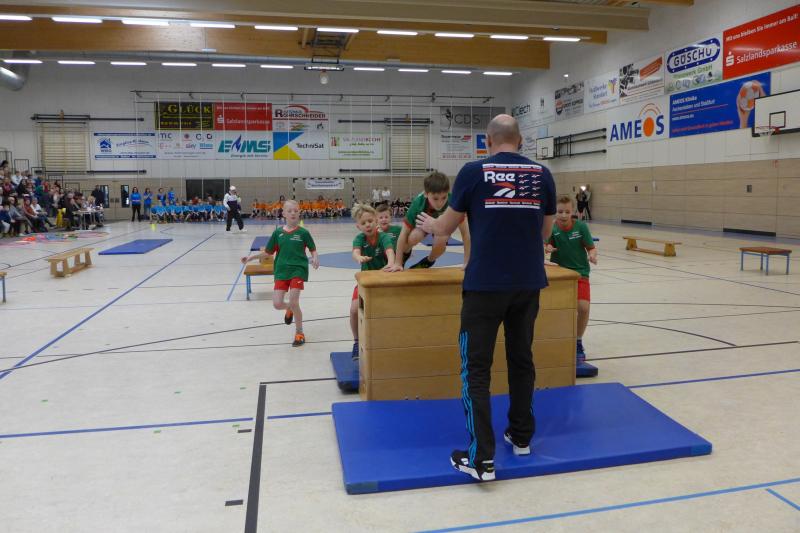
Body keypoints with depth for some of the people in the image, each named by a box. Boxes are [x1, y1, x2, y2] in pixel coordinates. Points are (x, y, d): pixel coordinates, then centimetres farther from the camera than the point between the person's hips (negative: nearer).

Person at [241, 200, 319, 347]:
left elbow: (313, 250, 3)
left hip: (298, 270, -3)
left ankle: (299, 333, 11)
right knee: (277, 304, -5)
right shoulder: (278, 233, 3)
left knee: (294, 302, -11)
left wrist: (315, 259, -18)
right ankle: (289, 309, 34)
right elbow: (268, 252, 11)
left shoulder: (303, 233, -3)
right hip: (281, 270, 3)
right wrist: (251, 257, 2)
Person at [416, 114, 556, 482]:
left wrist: (427, 224, 29)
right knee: (521, 359, 18)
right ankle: (521, 437, 31)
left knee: (476, 368, 3)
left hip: (485, 283, -4)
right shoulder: (542, 174, 5)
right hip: (529, 283, 4)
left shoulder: (473, 172, -3)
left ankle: (481, 457, 2)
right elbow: (545, 233, 15)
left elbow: (446, 227, 7)